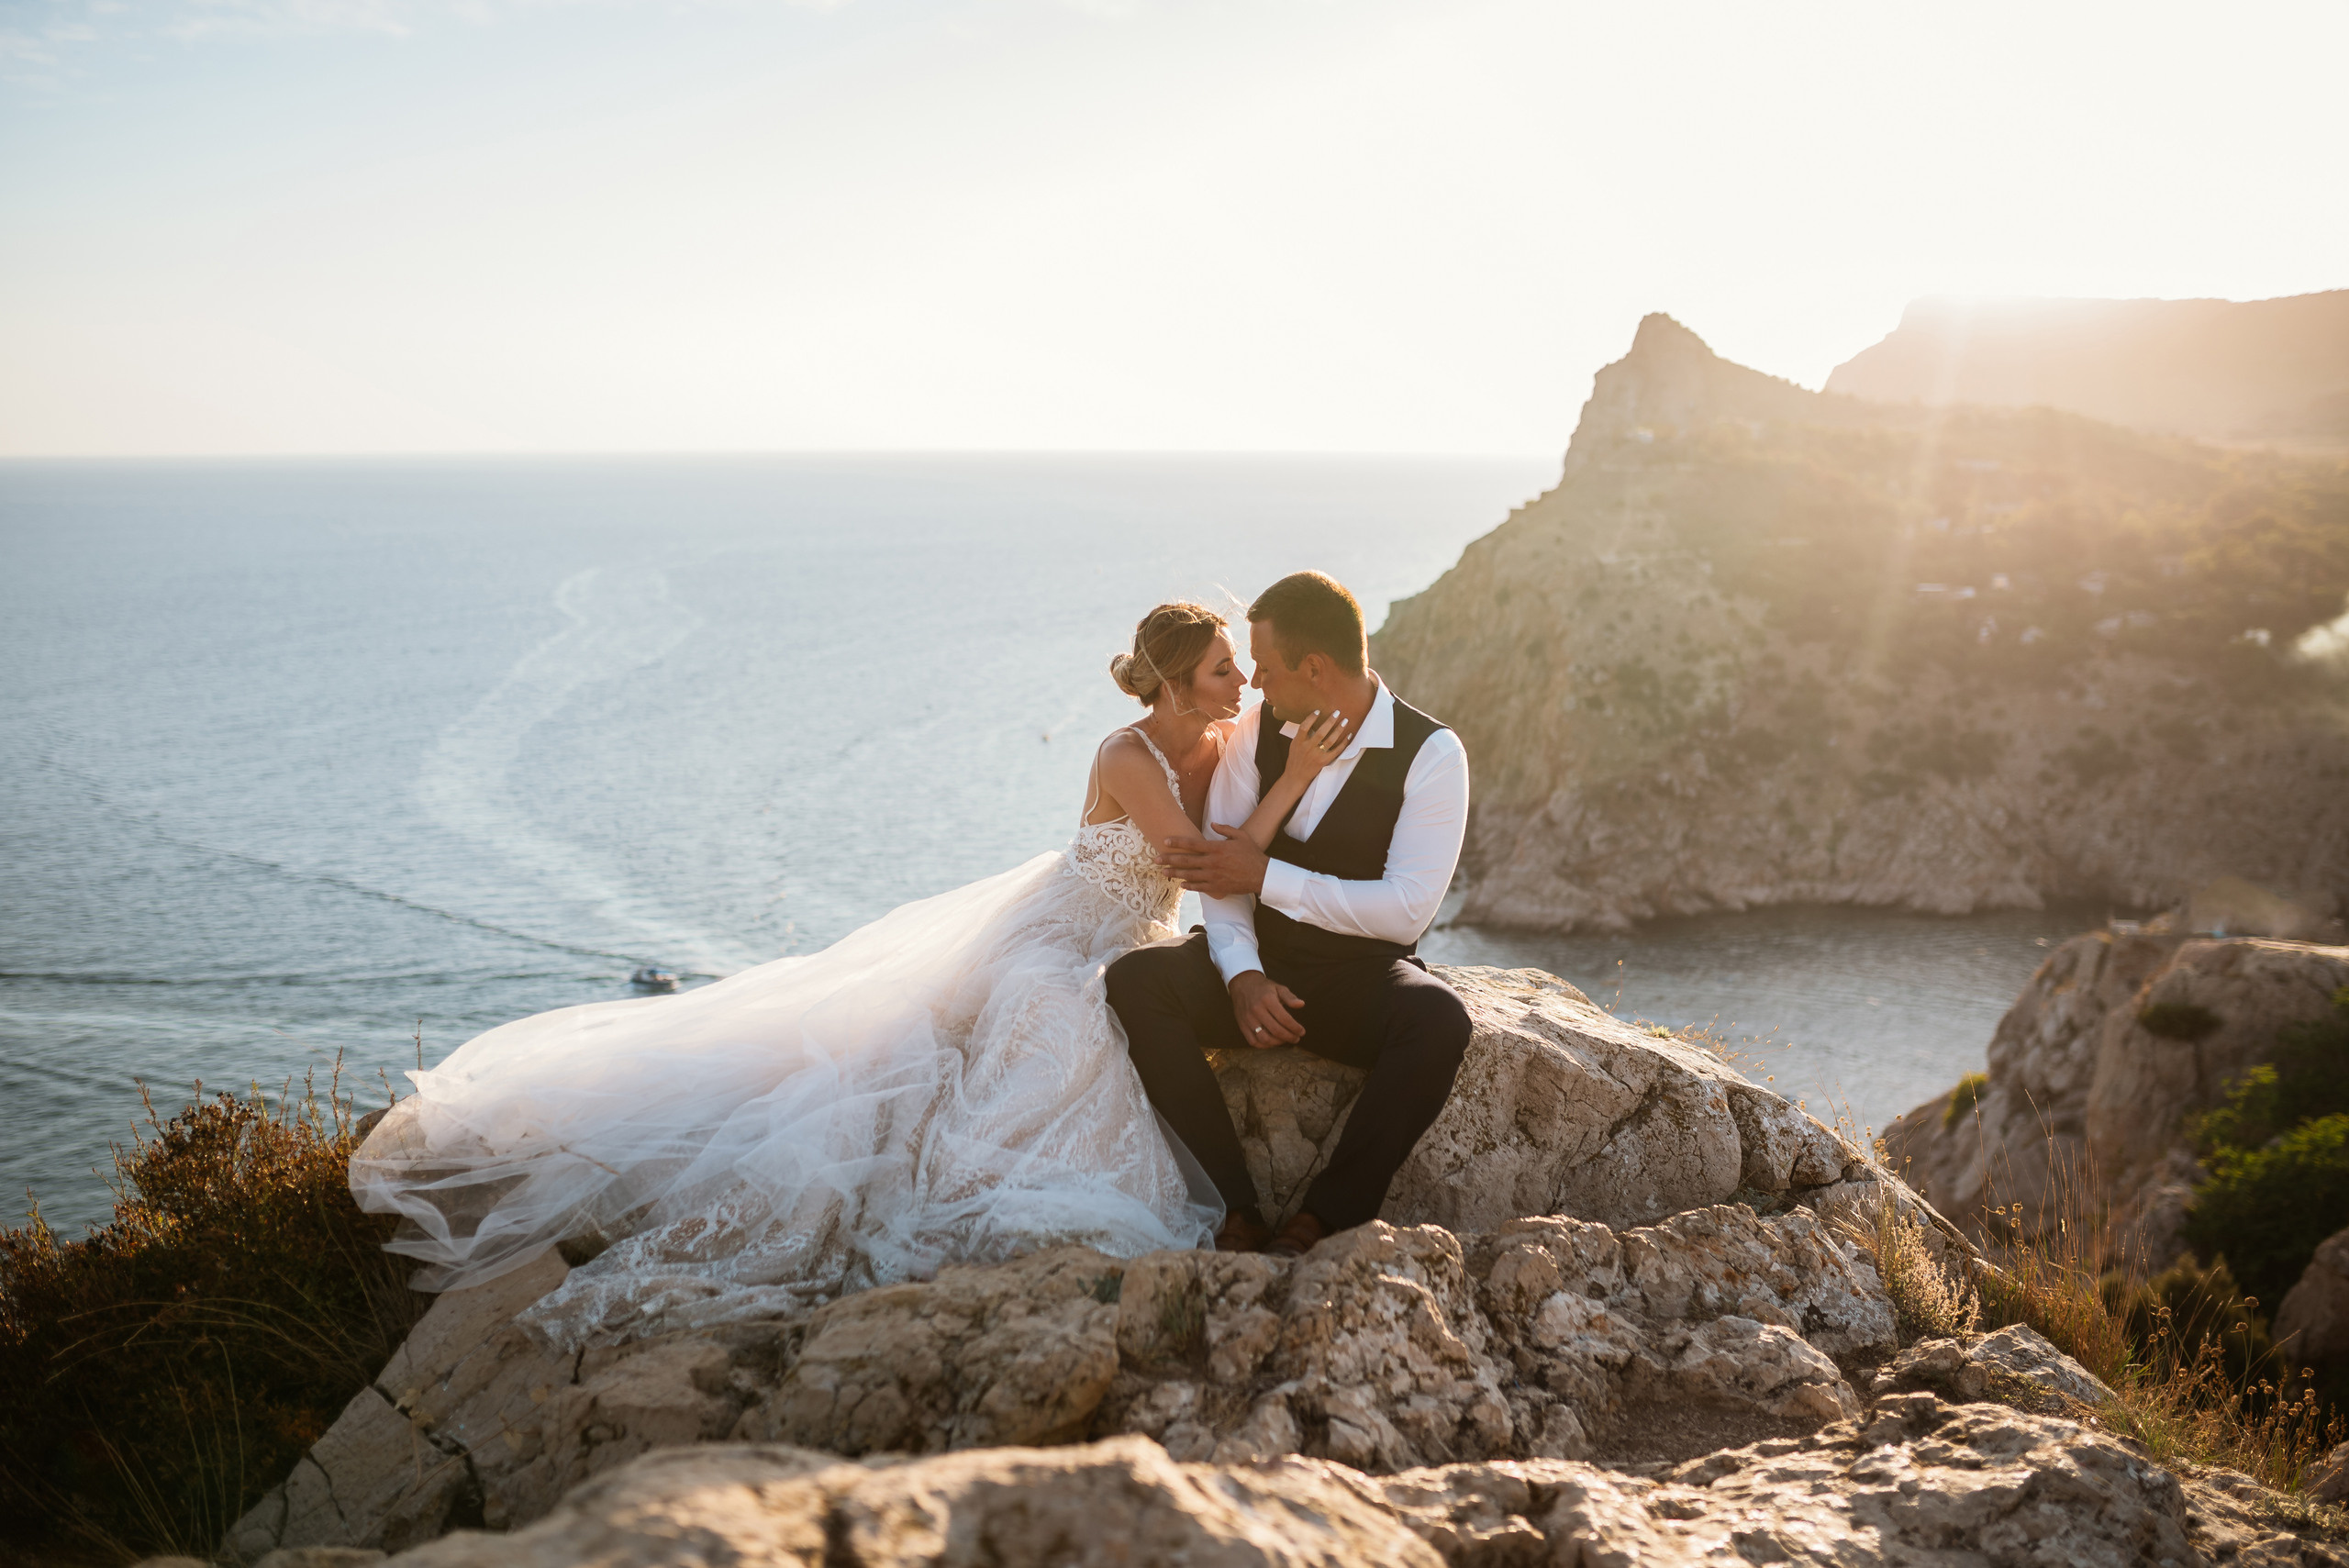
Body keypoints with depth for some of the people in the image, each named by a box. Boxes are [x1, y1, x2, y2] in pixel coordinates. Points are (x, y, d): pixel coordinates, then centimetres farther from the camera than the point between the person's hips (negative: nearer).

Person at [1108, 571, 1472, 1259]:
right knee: (1134, 979, -26)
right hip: (1260, 966, 3)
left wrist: (1265, 875, -20)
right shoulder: (1259, 730, 0)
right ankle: (1235, 1210, -23)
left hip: (1362, 976, -3)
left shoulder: (1431, 754, -11)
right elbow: (1219, 871, -2)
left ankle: (1323, 1217, -21)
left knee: (1440, 1020, -36)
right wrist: (1243, 976, -21)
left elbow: (1405, 911, -18)